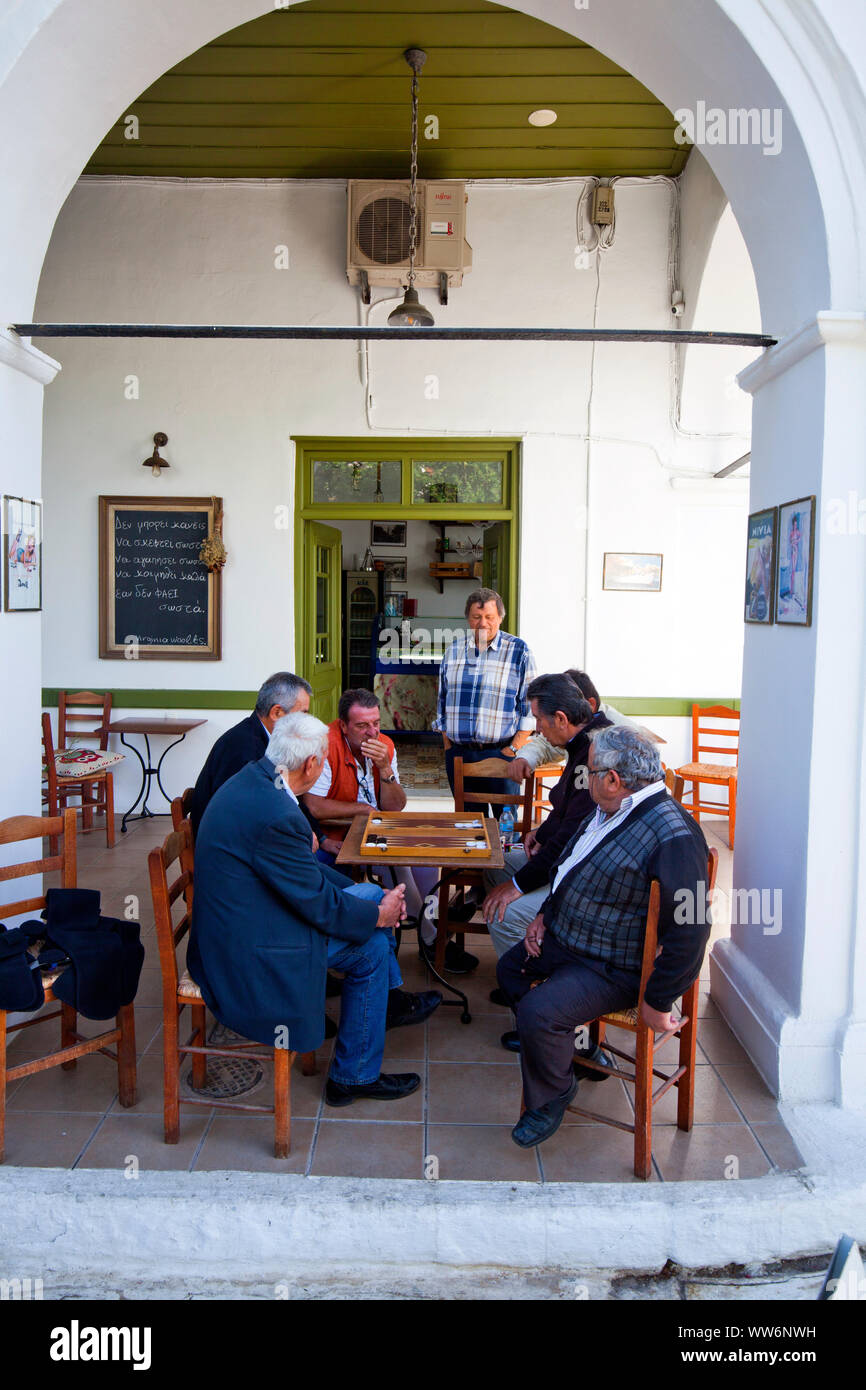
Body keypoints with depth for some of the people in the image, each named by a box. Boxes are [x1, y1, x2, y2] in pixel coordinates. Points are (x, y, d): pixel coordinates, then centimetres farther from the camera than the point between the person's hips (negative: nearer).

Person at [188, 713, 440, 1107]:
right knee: (371, 948, -1)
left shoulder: (253, 777, 1)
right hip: (247, 952, -10)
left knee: (370, 894, 12)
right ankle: (353, 1077, 16)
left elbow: (301, 868, 11)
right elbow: (317, 903, -20)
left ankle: (390, 999, 34)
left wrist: (377, 900, 8)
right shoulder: (276, 816, -31)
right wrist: (378, 915, -2)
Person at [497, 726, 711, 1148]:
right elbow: (573, 868, 21)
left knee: (537, 1012, -24)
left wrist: (657, 1003, -24)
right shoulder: (611, 810, 4)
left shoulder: (673, 837, -29)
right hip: (563, 939, 10)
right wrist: (546, 913, 8)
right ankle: (573, 1044, 37)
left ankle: (552, 1096, 6)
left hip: (611, 969, -10)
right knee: (510, 968, 24)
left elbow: (690, 930, -30)